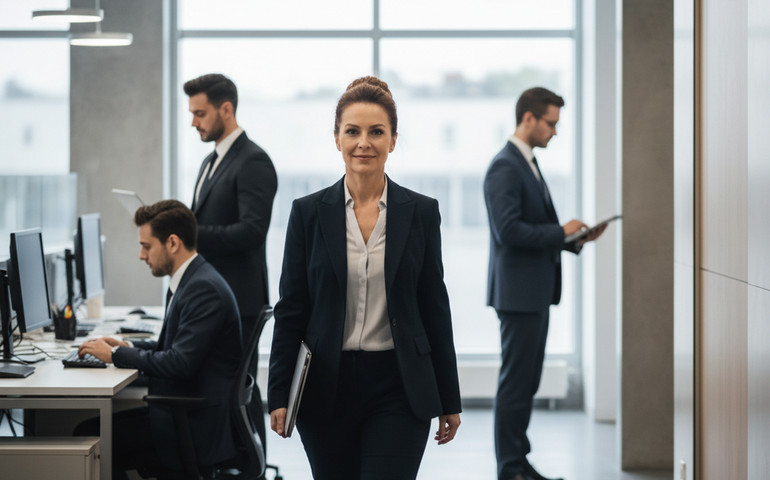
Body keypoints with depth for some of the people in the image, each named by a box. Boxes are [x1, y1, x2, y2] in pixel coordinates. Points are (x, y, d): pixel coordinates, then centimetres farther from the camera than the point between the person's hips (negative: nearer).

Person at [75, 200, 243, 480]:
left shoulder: (203, 288, -18)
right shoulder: (190, 281, 14)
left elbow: (180, 363, -24)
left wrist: (116, 355, -14)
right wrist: (126, 347, 9)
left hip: (199, 428, -10)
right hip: (185, 412, 10)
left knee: (88, 436, -12)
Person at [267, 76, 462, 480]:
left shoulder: (421, 212, 2)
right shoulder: (308, 212, 2)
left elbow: (435, 309, 5)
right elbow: (290, 310, 3)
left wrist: (449, 401, 6)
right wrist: (278, 396, -3)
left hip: (398, 389, -1)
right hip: (327, 387, 1)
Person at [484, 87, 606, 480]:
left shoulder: (528, 164, 18)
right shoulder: (505, 168, -15)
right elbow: (509, 230, -24)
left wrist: (576, 238, 7)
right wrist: (561, 231, -16)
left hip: (536, 293, 10)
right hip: (518, 292, -10)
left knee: (526, 381, 13)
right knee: (515, 381, -5)